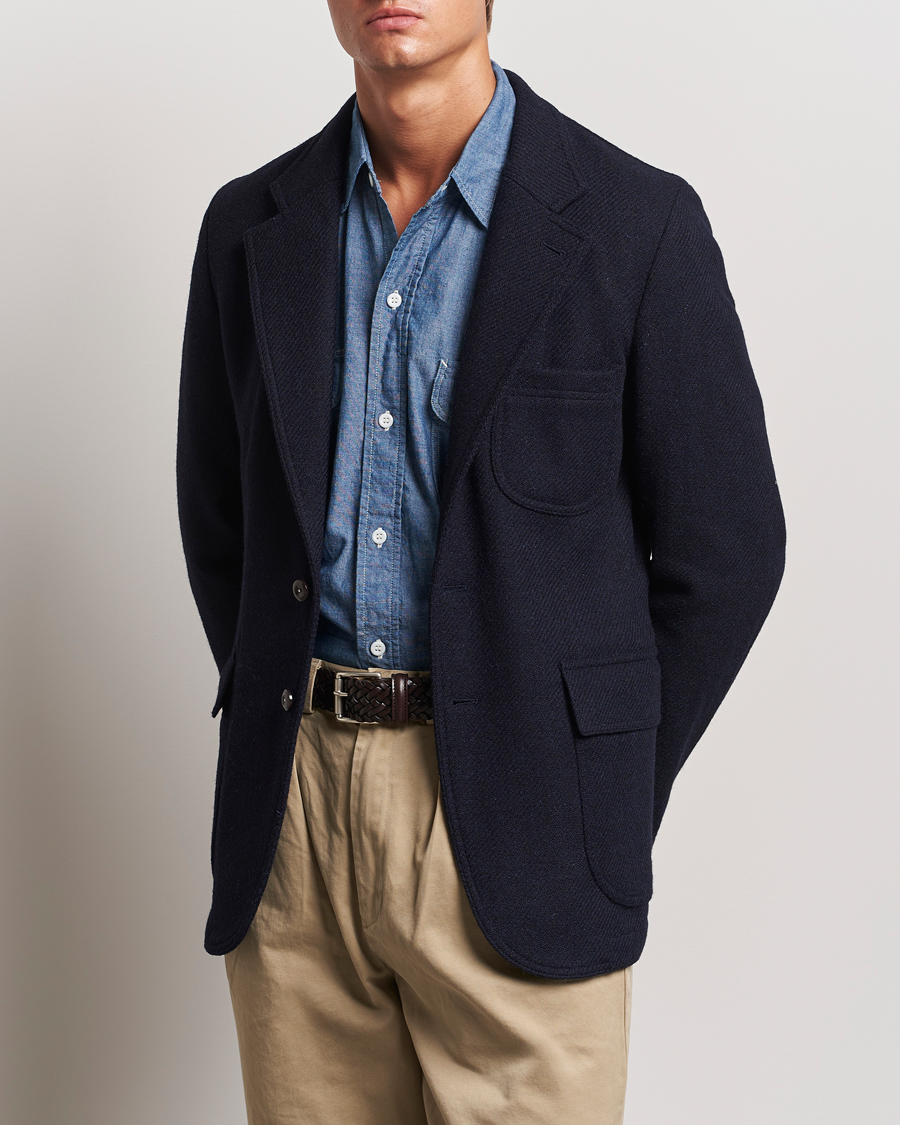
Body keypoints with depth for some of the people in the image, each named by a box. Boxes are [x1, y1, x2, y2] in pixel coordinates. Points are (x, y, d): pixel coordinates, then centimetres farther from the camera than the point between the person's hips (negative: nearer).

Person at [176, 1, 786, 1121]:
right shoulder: (251, 226, 6)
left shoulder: (635, 223, -6)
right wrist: (291, 719, 9)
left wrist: (604, 805, 0)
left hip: (507, 833, -3)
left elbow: (725, 551, -1)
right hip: (289, 814, 4)